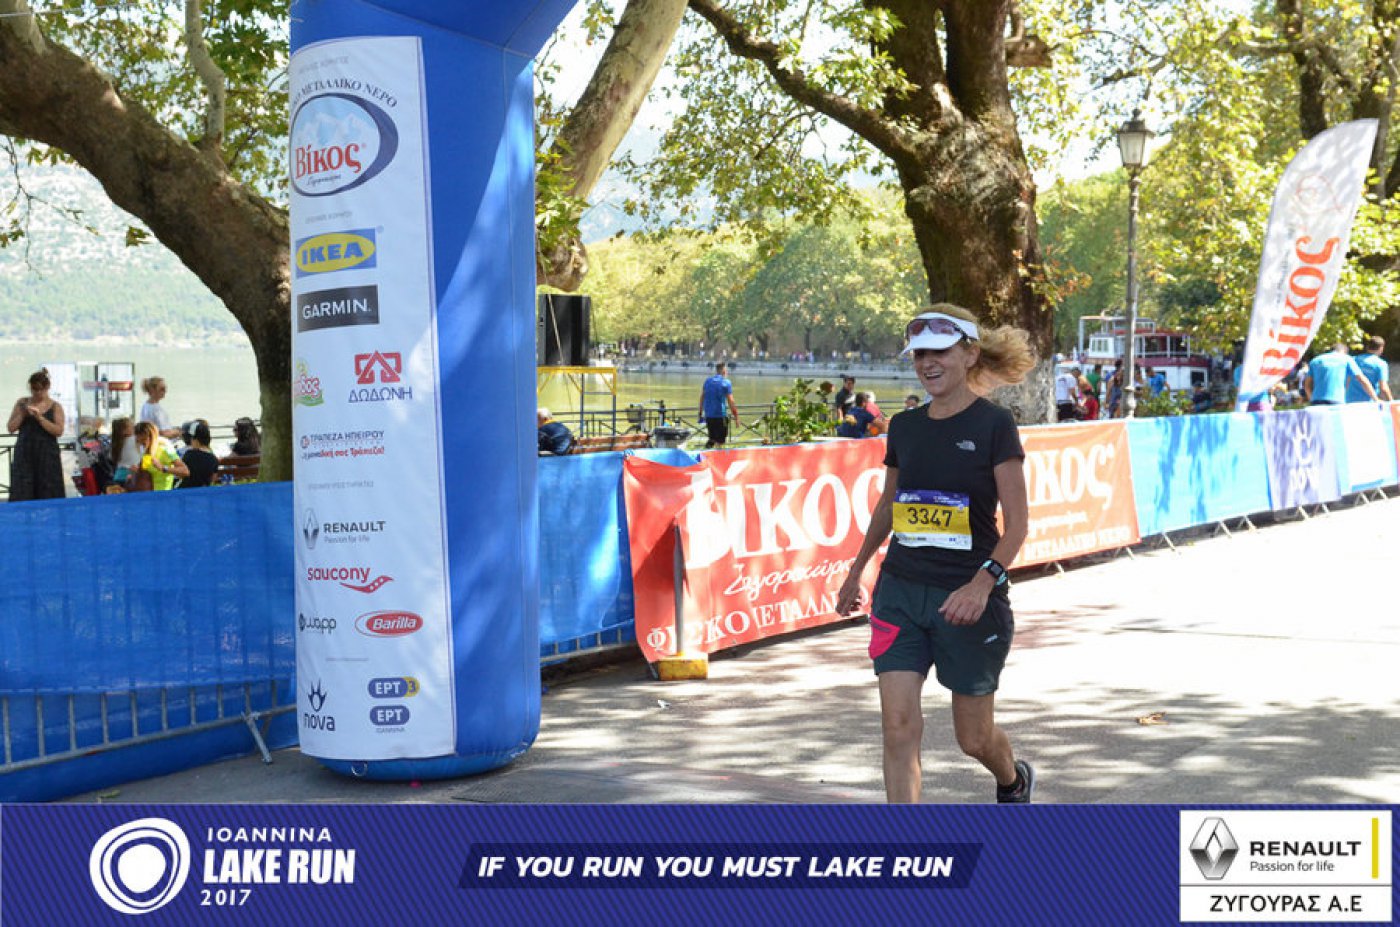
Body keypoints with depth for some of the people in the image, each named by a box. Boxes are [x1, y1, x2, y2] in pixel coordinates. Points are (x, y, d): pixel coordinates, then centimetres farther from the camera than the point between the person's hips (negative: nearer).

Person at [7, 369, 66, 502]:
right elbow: (11, 428, 7)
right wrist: (22, 414, -8)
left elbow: (59, 431, -10)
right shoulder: (22, 402, 9)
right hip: (24, 453, 2)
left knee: (48, 495, -1)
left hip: (46, 455, -2)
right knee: (22, 495, -5)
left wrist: (39, 417, -17)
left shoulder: (55, 406, 1)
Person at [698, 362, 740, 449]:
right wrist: (736, 417, -4)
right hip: (720, 415, -5)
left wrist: (701, 412, 21)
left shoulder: (707, 381, 9)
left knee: (712, 438, 20)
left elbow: (702, 398, 12)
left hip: (708, 415, 5)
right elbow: (731, 402, -9)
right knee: (720, 441, 3)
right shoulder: (726, 383, -6)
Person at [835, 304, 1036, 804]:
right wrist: (856, 570, 26)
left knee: (974, 739, 10)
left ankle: (1014, 781, 45)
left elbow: (1017, 522, -11)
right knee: (899, 726, -7)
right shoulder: (904, 426, 7)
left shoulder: (994, 424, -8)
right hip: (900, 591, 4)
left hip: (968, 598, -4)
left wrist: (985, 580, -25)